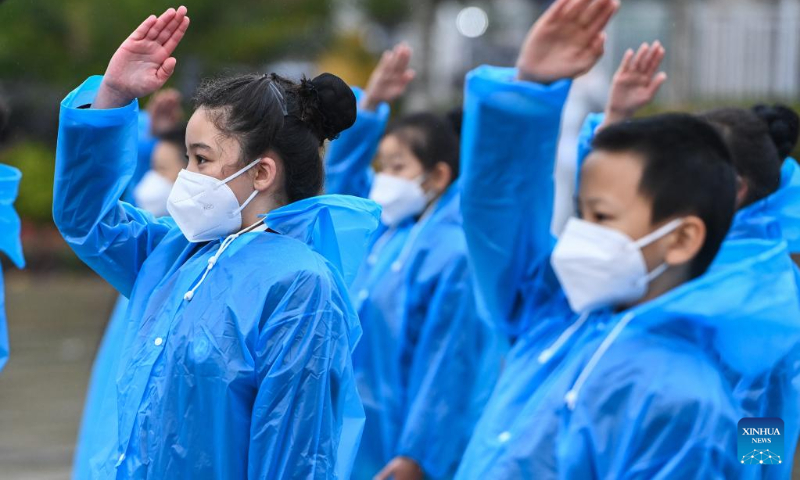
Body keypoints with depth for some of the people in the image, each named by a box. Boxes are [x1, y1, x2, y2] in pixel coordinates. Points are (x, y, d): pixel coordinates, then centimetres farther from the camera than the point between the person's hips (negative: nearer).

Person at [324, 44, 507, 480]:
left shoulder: (455, 254, -17)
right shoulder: (392, 231, 7)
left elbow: (446, 364, -19)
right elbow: (343, 171, 21)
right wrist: (370, 105, 8)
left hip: (408, 437, -8)